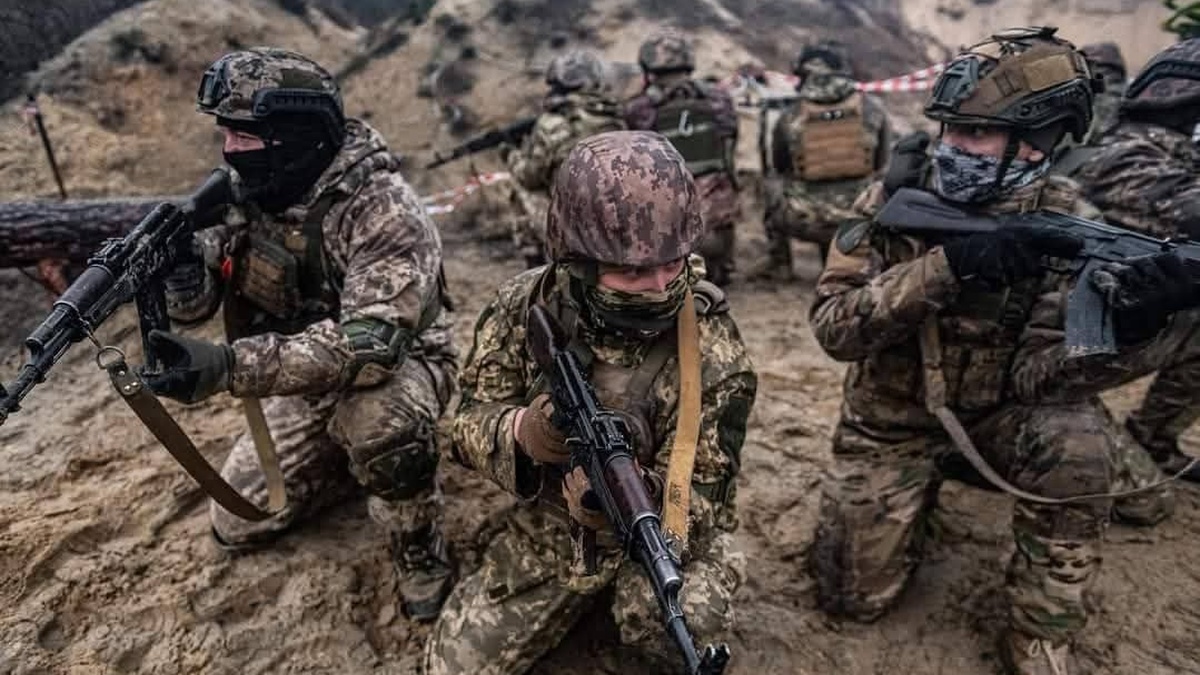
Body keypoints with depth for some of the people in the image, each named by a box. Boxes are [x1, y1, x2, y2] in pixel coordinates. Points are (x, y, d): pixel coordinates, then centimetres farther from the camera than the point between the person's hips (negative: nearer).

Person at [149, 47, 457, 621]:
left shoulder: (382, 211, -30)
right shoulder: (250, 195, -7)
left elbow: (370, 343, -40)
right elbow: (195, 302, -2)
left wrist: (228, 365, -46)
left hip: (397, 363, -6)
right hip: (309, 379, 6)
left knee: (379, 418, -40)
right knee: (237, 524, 6)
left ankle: (421, 557, -12)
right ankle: (349, 452, 25)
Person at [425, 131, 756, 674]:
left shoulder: (711, 346, -22)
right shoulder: (525, 305, -15)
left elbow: (700, 495, -18)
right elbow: (470, 424, -8)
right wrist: (521, 432, -32)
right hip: (549, 524, 3)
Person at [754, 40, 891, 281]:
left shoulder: (789, 119, -7)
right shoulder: (873, 109, -3)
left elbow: (779, 167, 9)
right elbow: (880, 164, 8)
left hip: (805, 222, -1)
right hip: (858, 221, 2)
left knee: (773, 186, 28)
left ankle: (779, 264, 31)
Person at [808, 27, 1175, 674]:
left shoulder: (1066, 223, -11)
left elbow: (1033, 372, -16)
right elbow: (834, 326, -24)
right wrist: (948, 264, -37)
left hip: (993, 416, 1)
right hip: (890, 425, 0)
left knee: (1076, 440, -32)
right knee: (853, 594, -2)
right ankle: (918, 494, 28)